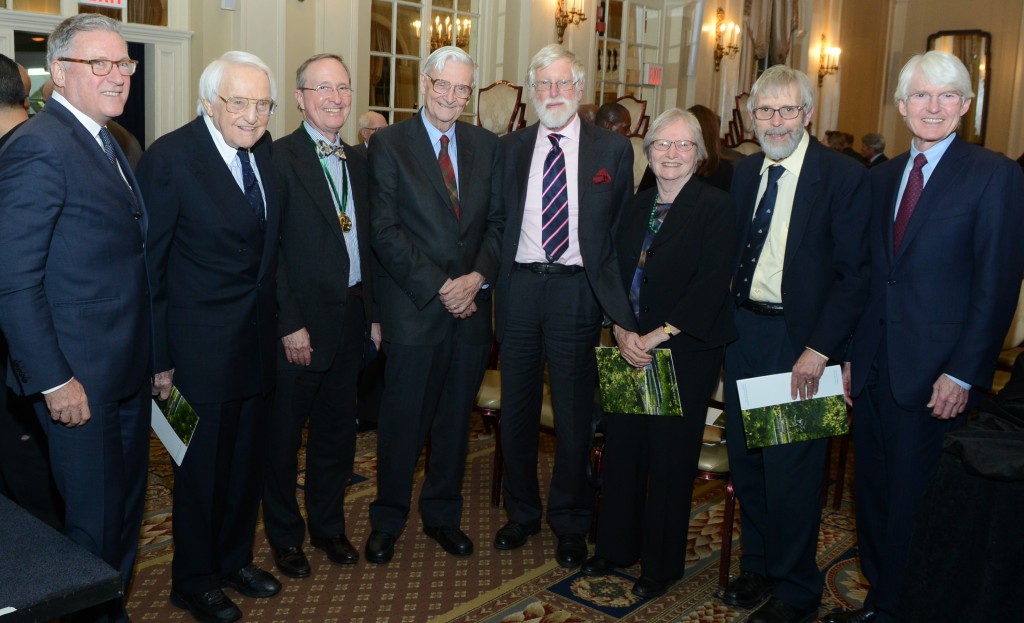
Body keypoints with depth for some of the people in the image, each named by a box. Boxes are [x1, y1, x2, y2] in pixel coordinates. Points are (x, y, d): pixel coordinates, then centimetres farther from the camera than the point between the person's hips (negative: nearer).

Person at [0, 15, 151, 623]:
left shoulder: (108, 143, 12)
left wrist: (150, 355, 10)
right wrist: (54, 381, -19)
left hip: (129, 369, 9)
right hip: (80, 378, -9)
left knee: (127, 509, 21)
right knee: (95, 525, 7)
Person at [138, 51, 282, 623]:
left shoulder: (264, 149, 3)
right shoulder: (170, 157, -16)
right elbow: (149, 264, -14)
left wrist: (277, 316, 8)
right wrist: (158, 355, -14)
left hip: (259, 339, 6)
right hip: (202, 346, -6)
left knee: (249, 460, 19)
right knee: (202, 466, 10)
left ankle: (235, 558, 40)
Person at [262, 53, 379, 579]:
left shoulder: (356, 161, 11)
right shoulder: (279, 158, -10)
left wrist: (373, 313, 10)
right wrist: (290, 324, -16)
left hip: (351, 316, 6)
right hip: (299, 322, -6)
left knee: (337, 432, 17)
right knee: (283, 436, 10)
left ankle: (329, 525, 35)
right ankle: (284, 535, 28)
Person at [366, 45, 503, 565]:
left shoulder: (487, 146, 10)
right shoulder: (389, 144, -2)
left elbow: (498, 221, 7)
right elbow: (385, 230, -9)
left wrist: (477, 277, -10)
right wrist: (438, 288, -14)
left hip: (472, 305, 4)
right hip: (413, 306, -4)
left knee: (456, 418, 13)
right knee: (403, 420, 5)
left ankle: (442, 515, 30)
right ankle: (387, 520, 24)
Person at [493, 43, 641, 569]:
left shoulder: (613, 149, 1)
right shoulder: (509, 148, 7)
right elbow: (499, 223, 7)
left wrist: (621, 313, -4)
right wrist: (492, 279, -5)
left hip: (577, 289, -2)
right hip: (520, 286, 2)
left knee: (575, 414, 7)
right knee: (516, 410, 13)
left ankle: (569, 524, 26)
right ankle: (521, 512, 33)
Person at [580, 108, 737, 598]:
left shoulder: (717, 207, -7)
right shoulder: (637, 206, 12)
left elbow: (713, 281, -15)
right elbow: (618, 271, 12)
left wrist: (664, 333, -18)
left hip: (686, 351, -5)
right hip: (632, 347, 5)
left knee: (670, 457, 4)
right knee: (621, 446, 9)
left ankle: (661, 565, 20)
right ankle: (616, 548, 27)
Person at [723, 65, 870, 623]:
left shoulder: (844, 177, -10)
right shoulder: (744, 172, 9)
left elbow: (855, 274, -12)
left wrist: (820, 349, -17)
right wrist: (725, 315, 2)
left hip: (797, 338, -6)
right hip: (742, 328, 6)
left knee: (791, 467, 3)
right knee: (746, 459, 15)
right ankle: (757, 566, 34)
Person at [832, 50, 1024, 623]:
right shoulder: (883, 177, 12)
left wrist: (963, 374, -15)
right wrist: (853, 353, 8)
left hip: (936, 376, -6)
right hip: (875, 366, 6)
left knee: (918, 506, 5)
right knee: (874, 495, 15)